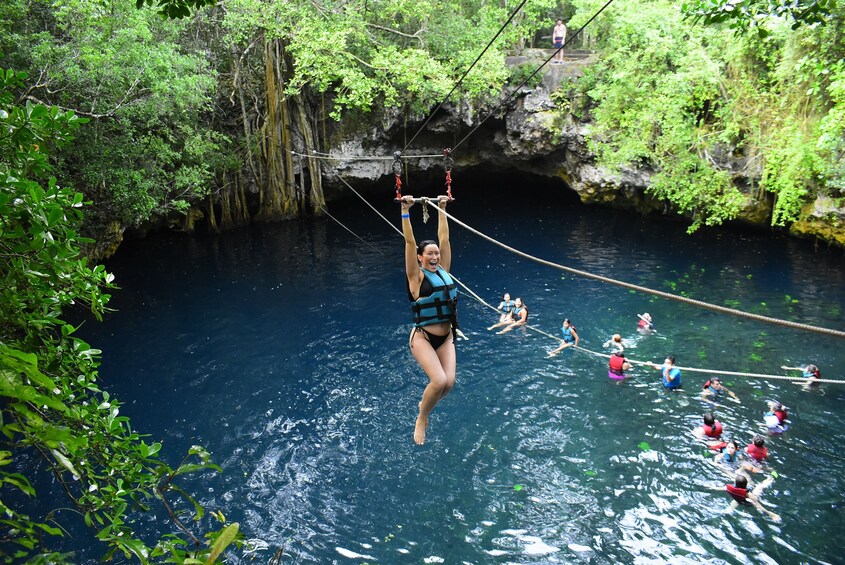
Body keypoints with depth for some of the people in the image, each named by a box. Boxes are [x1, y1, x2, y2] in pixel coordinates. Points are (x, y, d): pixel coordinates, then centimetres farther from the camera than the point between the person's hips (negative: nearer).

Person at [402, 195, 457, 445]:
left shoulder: (443, 271, 6)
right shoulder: (417, 276, -7)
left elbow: (444, 238, 10)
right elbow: (410, 242, -13)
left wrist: (442, 209, 14)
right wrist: (406, 211, -16)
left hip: (446, 337, 6)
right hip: (423, 338, -5)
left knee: (449, 383, -6)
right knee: (439, 381, -21)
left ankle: (424, 404, 27)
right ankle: (421, 419, 7)